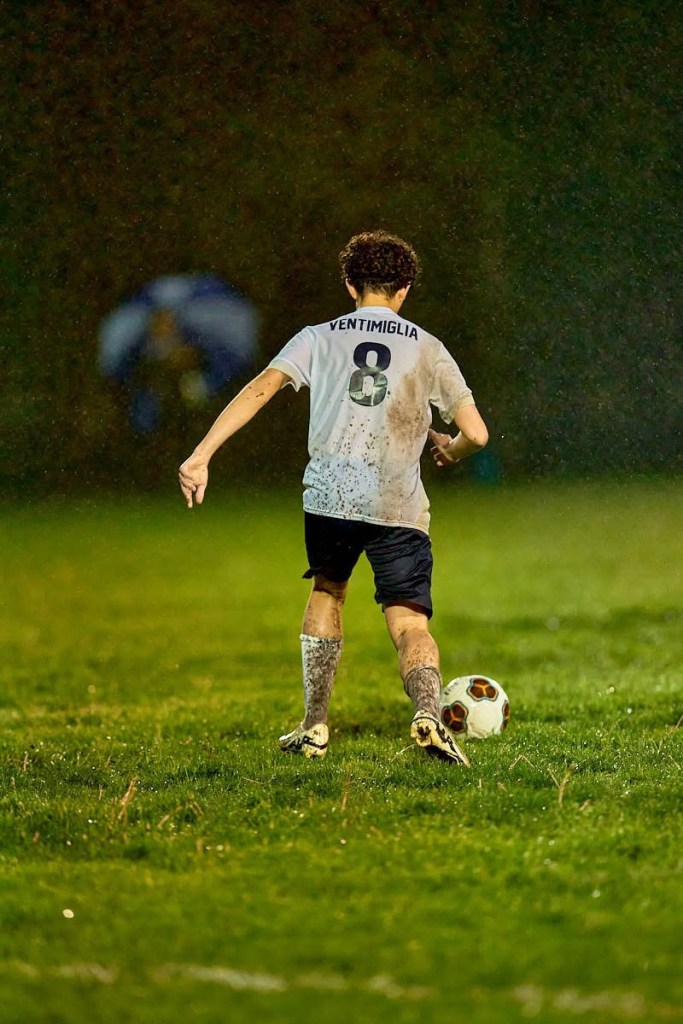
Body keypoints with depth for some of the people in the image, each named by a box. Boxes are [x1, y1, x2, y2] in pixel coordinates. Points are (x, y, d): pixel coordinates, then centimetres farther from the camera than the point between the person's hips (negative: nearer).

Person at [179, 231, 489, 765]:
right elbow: (477, 434, 7)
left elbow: (260, 389, -2)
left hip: (330, 495, 1)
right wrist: (449, 450, 31)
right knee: (410, 623, -1)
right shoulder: (427, 349, 13)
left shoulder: (318, 338, 13)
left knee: (327, 591, 26)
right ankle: (429, 712, -31)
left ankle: (315, 726, 24)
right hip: (400, 504, -1)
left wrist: (202, 455, -7)